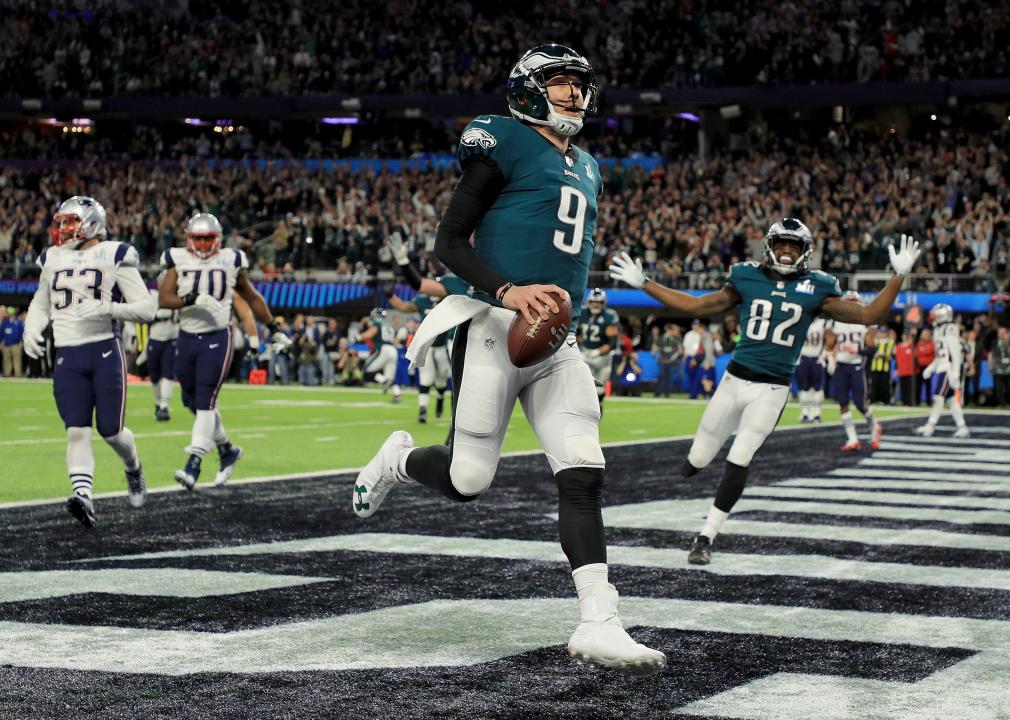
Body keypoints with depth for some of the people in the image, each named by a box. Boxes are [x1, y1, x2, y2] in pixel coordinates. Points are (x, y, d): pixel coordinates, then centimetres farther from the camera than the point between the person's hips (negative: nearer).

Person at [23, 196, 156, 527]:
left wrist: (107, 309, -22)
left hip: (105, 352, -4)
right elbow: (41, 304, 30)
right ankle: (83, 496, -18)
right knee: (76, 430, -9)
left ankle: (134, 470, 32)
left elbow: (146, 308, -7)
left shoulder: (114, 256, -3)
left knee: (111, 431, 1)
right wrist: (32, 329, 9)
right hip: (67, 356, 4)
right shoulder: (52, 259, 13)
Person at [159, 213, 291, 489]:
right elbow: (163, 298, -9)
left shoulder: (231, 261, 3)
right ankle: (227, 449, 29)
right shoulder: (178, 260, 3)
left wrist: (274, 329, 20)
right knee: (193, 402, 10)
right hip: (186, 338, 3)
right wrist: (192, 300, -26)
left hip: (217, 339, -3)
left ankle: (194, 465, -11)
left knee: (205, 402, -10)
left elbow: (252, 298, 16)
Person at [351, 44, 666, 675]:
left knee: (584, 477, -7)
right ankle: (399, 460, 30)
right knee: (467, 480, -4)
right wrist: (508, 292, -21)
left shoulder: (586, 169, 22)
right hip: (495, 331, -6)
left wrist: (561, 301, 16)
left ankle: (599, 624, -11)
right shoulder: (504, 144, -2)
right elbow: (449, 242, -7)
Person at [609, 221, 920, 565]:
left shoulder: (815, 289, 0)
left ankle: (706, 537, -1)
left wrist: (899, 275, -10)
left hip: (773, 388, -2)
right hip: (736, 379, 2)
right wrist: (643, 284, 7)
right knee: (697, 460, 4)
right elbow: (697, 306, 10)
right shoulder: (747, 278, 3)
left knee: (739, 460, -13)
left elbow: (869, 315, -2)